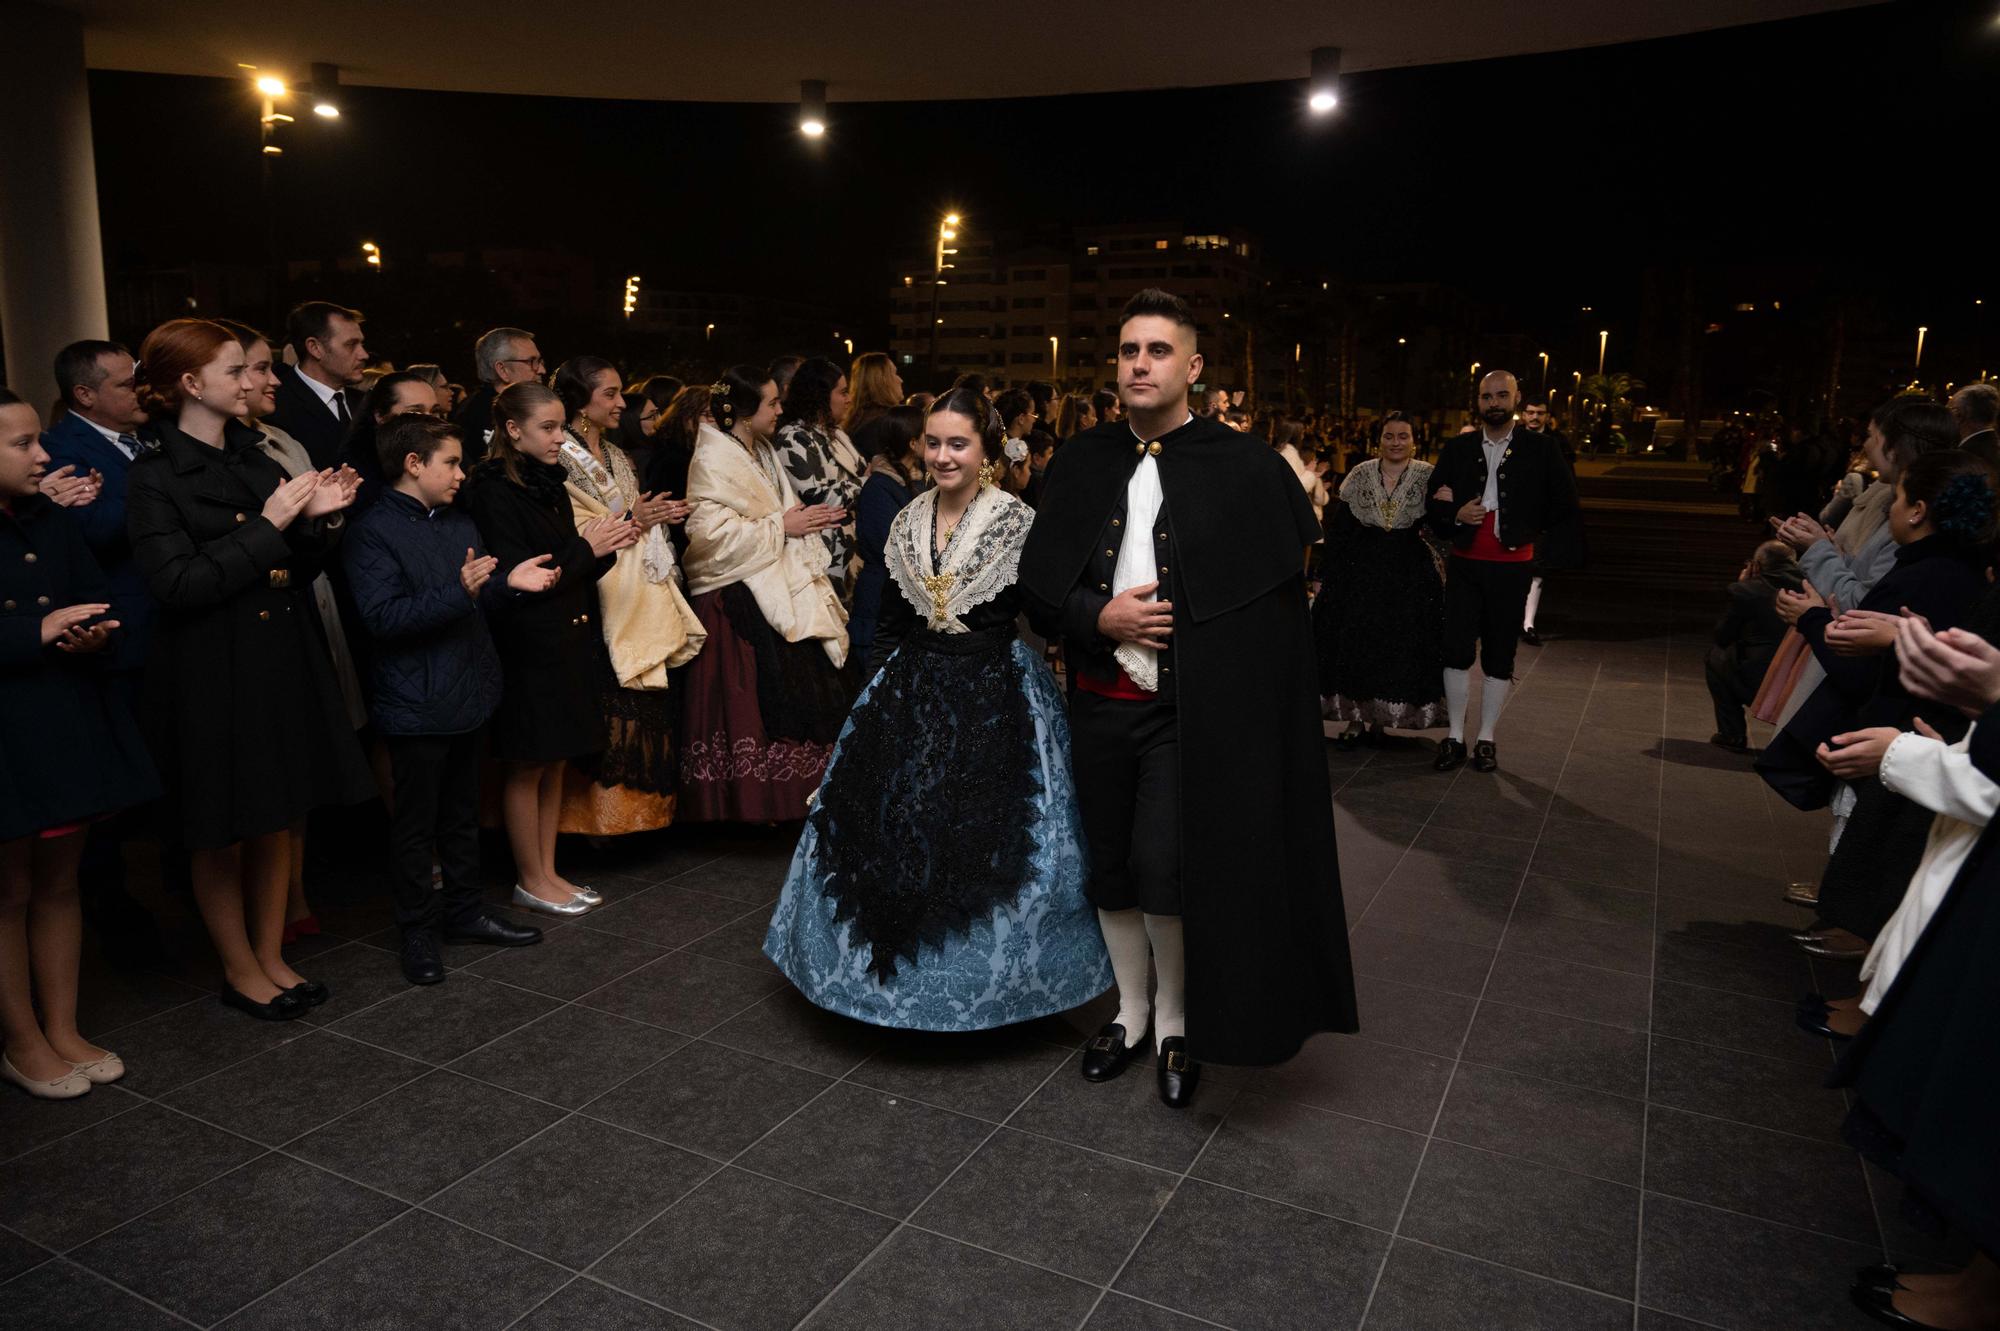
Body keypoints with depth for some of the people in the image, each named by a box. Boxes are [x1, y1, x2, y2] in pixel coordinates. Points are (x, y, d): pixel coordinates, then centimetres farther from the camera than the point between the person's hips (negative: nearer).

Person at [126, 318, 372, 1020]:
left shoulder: (258, 460, 8)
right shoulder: (156, 477, -10)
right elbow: (177, 584, -19)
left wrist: (319, 520, -8)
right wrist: (267, 525, -19)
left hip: (285, 664, 6)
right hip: (213, 676, -6)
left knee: (277, 822, 14)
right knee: (223, 835, 9)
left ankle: (271, 957, 29)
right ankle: (239, 970, 25)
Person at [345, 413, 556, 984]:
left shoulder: (461, 525, 10)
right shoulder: (372, 532, -13)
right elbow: (383, 617, -22)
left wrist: (509, 584, -1)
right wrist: (459, 592, -30)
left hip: (468, 695, 7)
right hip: (415, 704, -7)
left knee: (463, 813, 18)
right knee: (415, 822, 6)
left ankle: (464, 911, 31)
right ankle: (419, 931, 18)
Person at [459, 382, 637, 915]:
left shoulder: (551, 487, 12)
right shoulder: (494, 492, -12)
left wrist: (605, 545, -4)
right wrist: (585, 548, -14)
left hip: (567, 642, 8)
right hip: (526, 646, -8)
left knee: (555, 761, 13)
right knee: (527, 766, 4)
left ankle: (548, 871, 24)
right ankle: (530, 880, 16)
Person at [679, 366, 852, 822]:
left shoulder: (763, 454, 18)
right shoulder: (713, 459, -10)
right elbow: (711, 531, -21)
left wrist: (808, 520, 6)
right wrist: (782, 525, -15)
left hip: (780, 594, 9)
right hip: (738, 603, -9)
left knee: (793, 696, 6)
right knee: (747, 703, -7)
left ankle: (785, 794, 16)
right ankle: (748, 801, 3)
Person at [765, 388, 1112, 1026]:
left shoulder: (1020, 524, -10)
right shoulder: (908, 523, 6)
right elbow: (890, 622, 12)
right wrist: (880, 693, 10)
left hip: (997, 699, -5)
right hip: (911, 694, 5)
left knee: (984, 844, 1)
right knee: (892, 832, 10)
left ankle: (987, 977, 24)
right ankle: (903, 968, 31)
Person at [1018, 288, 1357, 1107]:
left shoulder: (1244, 467, -6)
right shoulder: (1081, 462, 5)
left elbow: (1288, 578, -4)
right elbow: (1035, 577, 6)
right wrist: (1099, 616, -11)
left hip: (1189, 709, -4)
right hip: (1100, 703, 4)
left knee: (1163, 871, -8)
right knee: (1112, 869, 14)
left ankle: (1177, 1024, 20)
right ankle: (1130, 1013, 36)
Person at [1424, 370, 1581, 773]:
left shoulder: (1539, 451, 0)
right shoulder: (1457, 449, 5)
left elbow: (1566, 509, 4)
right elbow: (1433, 505, 7)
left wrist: (1529, 532, -2)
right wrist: (1455, 516, -12)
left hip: (1512, 568, -1)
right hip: (1464, 565, 1)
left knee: (1499, 657, 6)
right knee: (1457, 651, -3)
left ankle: (1486, 739, 17)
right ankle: (1455, 737, 9)